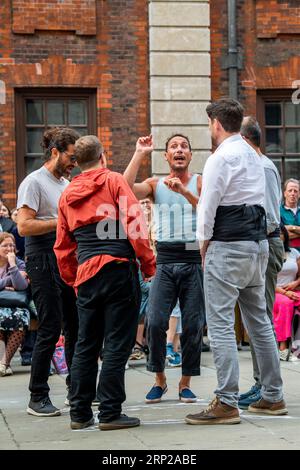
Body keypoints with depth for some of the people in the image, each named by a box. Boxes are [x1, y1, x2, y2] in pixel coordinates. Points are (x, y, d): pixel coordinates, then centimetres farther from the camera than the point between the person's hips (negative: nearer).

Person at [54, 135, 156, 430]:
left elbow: (62, 245, 17)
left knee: (85, 345, 12)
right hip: (119, 269, -5)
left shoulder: (67, 195, 15)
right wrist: (148, 264, -3)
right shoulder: (113, 181, 0)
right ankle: (110, 413, -4)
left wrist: (72, 279, 24)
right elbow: (135, 225, -10)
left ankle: (79, 413, 14)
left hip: (86, 274, 5)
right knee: (117, 344, -2)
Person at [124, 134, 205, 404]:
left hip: (194, 260, 0)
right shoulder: (156, 184, 10)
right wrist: (139, 154, -3)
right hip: (165, 260, 1)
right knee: (155, 321, -8)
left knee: (193, 324, 0)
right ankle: (159, 379, 10)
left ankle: (186, 383, 13)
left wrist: (185, 192, -21)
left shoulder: (200, 183, 7)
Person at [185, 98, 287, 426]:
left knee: (220, 324, -9)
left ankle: (226, 404, -13)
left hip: (228, 246, -9)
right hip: (259, 243, 9)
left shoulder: (221, 157, -11)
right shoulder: (254, 157, 16)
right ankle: (272, 397, 20)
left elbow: (208, 205, -12)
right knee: (259, 321, 15)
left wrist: (204, 243, 1)